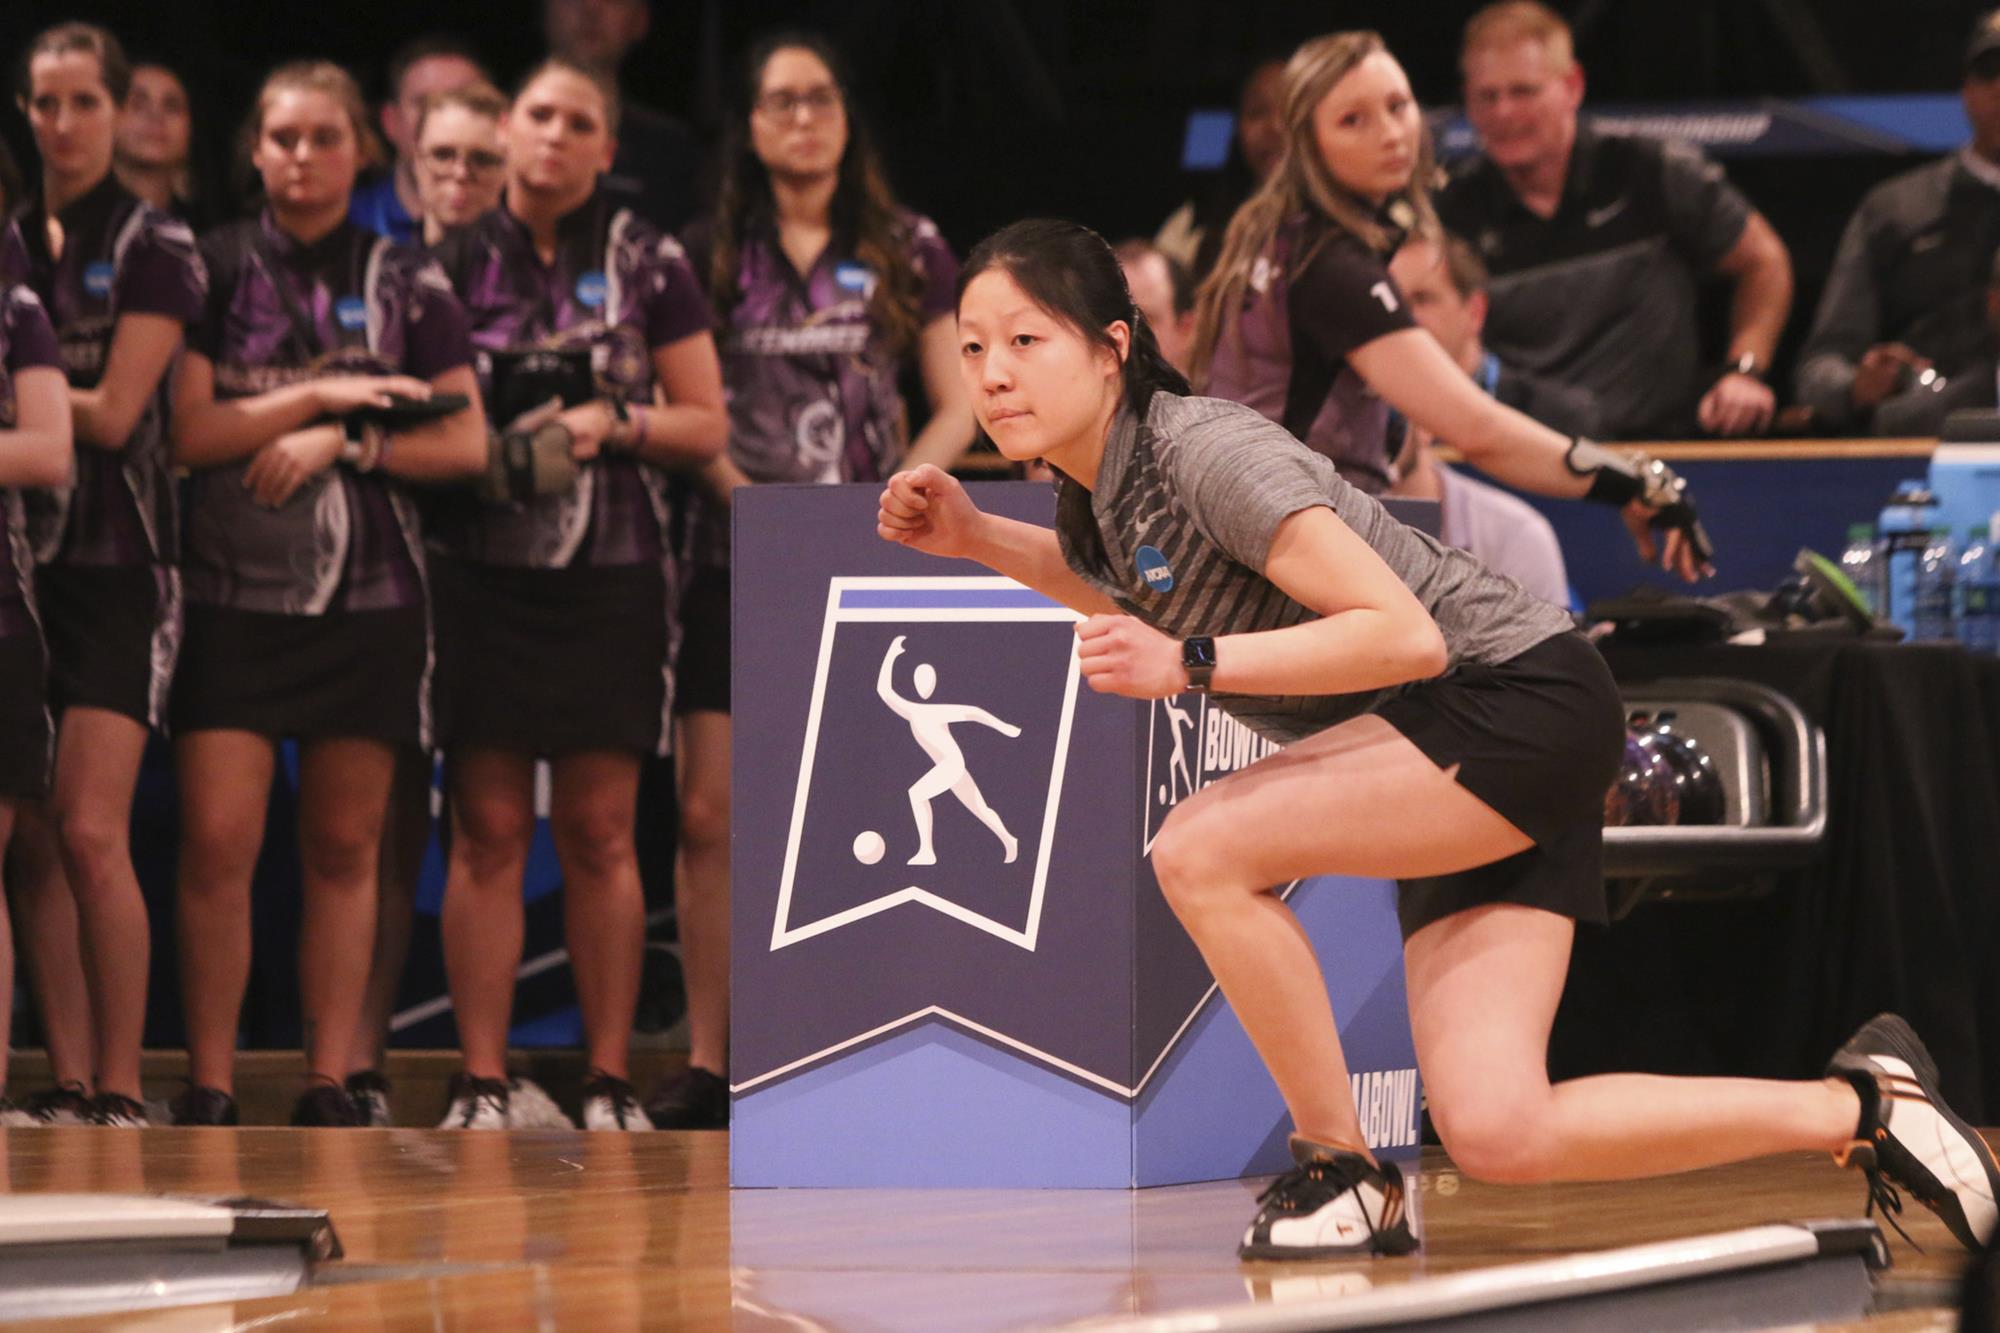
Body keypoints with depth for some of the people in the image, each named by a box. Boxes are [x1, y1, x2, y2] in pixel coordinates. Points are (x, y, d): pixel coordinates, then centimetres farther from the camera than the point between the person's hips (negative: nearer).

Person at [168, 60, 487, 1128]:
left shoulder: (408, 286, 9)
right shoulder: (213, 270, 5)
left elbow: (466, 444, 4)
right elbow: (185, 431, -4)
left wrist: (343, 444, -8)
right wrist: (321, 394, -8)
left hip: (369, 597, 1)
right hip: (233, 591, -1)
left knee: (344, 848, 3)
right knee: (217, 843, -9)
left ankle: (329, 1083, 9)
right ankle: (208, 1088, -3)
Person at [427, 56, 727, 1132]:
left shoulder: (649, 263, 7)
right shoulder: (453, 258, 8)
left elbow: (706, 426, 7)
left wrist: (615, 422, -9)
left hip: (613, 571, 0)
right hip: (482, 569, 0)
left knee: (600, 831, 1)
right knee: (488, 832, -2)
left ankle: (610, 1081, 6)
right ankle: (481, 1082, 1)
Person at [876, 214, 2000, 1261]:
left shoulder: (1204, 451, -20)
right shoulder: (1095, 492, 7)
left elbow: (1403, 634, -26)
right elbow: (1129, 596, 33)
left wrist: (1193, 664, -30)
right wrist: (975, 537, 17)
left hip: (1524, 698, -9)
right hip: (1472, 784, 9)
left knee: (1202, 853, -24)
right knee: (1498, 1137, -5)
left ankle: (1345, 1174, -9)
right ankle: (1856, 1105, 10)